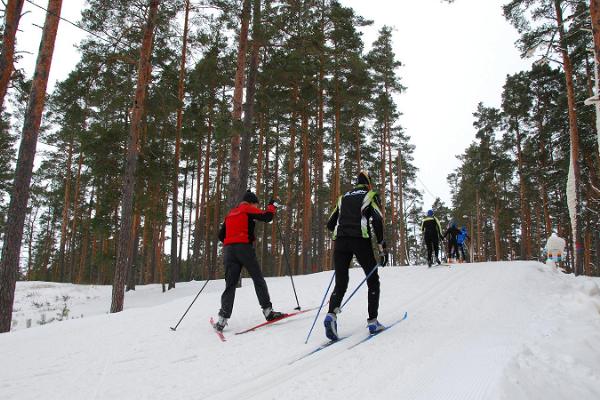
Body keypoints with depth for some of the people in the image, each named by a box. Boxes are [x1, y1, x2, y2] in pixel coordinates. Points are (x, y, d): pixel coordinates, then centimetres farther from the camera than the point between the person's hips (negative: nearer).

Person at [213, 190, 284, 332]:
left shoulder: (230, 213, 24)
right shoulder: (248, 209, 6)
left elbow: (221, 235, 23)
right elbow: (267, 217, -4)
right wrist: (272, 205, 13)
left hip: (228, 250, 5)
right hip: (244, 247, -5)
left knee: (230, 284, 2)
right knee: (258, 279, 3)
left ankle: (222, 319, -6)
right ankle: (268, 311, -1)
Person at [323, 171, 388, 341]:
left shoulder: (343, 197, 22)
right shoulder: (370, 195, 9)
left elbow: (330, 224, 20)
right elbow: (377, 220, -7)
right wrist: (382, 248, -6)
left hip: (340, 242, 4)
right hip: (361, 241, -3)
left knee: (340, 284, 7)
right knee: (373, 281, 13)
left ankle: (331, 314, -19)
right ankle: (372, 321, 9)